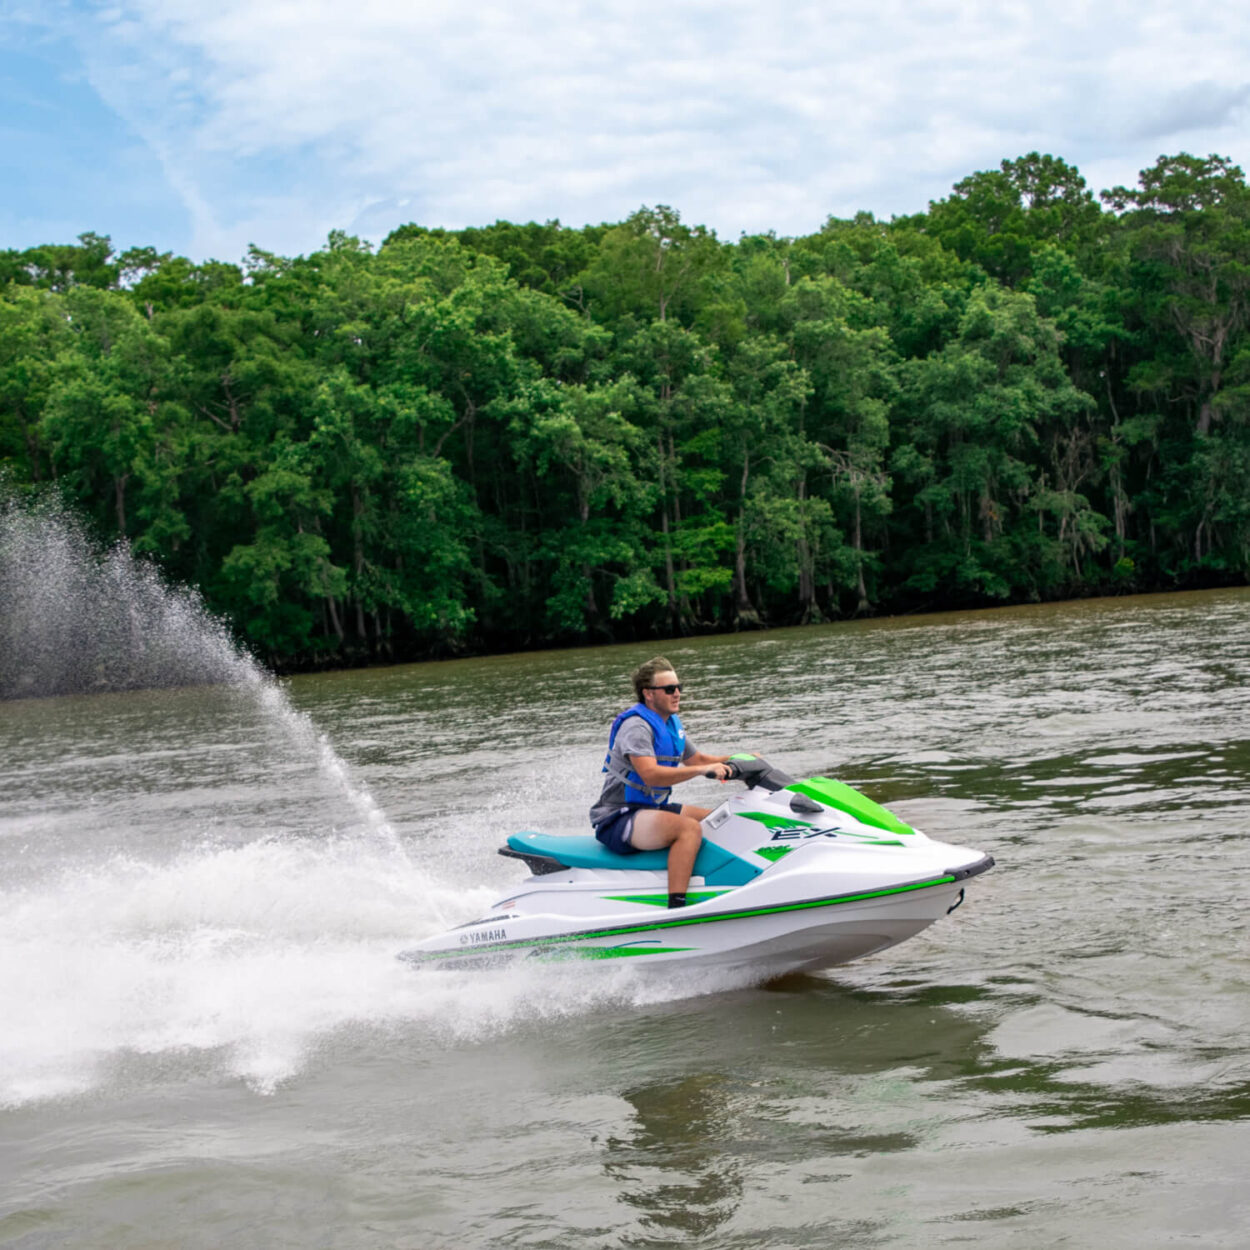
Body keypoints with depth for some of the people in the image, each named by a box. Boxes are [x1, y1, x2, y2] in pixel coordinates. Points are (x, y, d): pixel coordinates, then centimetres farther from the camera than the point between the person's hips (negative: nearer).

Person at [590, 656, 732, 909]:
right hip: (617, 819, -10)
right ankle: (676, 907, -39)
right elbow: (651, 774, -32)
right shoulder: (636, 726, -18)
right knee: (690, 828, -31)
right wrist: (703, 769, -35)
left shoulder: (671, 723, 12)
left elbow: (696, 759, 24)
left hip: (653, 809, 10)